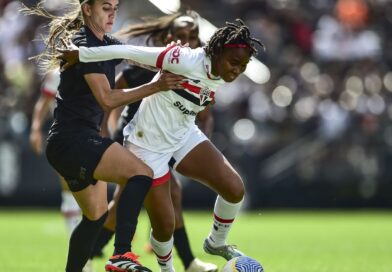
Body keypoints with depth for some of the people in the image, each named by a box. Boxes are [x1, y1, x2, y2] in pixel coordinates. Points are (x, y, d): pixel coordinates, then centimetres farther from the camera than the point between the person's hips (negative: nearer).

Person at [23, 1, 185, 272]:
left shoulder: (107, 44, 16)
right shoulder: (84, 45, -13)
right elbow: (107, 99, -20)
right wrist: (156, 86, -23)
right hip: (72, 139, -11)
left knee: (96, 215, 20)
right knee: (142, 173, -26)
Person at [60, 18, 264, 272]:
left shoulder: (219, 76, -7)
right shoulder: (188, 61, -31)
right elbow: (130, 52, -28)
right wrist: (81, 54, -23)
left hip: (184, 137, 7)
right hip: (149, 145, -7)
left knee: (235, 188, -8)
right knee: (165, 225, -4)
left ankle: (217, 242, 18)